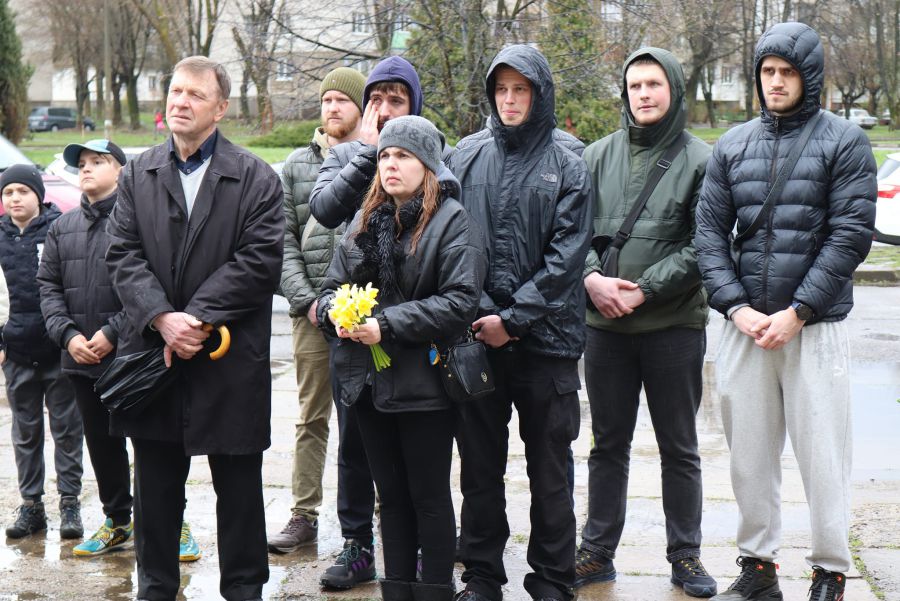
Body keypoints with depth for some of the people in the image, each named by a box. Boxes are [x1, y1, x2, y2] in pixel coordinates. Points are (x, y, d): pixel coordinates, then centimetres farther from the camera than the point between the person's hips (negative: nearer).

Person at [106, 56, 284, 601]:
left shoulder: (256, 179, -2)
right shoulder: (138, 175, 9)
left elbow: (259, 262, -11)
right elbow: (124, 255, 0)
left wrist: (198, 316, -17)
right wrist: (162, 319, -15)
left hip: (231, 363, -3)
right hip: (153, 352, 3)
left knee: (239, 490, 8)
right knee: (156, 489, 12)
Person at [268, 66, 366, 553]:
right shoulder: (297, 165, 10)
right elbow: (283, 239, 8)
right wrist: (306, 299, -3)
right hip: (313, 311, 2)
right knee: (312, 417, 8)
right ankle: (304, 515, 16)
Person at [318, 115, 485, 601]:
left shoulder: (453, 223, -8)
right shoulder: (366, 220, 12)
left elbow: (460, 301, -17)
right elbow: (332, 285, 13)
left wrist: (388, 324, -21)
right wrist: (334, 311, -11)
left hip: (422, 382, -6)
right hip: (369, 379, 6)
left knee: (429, 496, 4)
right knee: (391, 493, 14)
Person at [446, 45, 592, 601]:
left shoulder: (568, 167, 1)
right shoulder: (467, 157, 8)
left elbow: (566, 257, -6)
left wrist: (513, 317, -13)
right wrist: (474, 312, -6)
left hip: (545, 340, -2)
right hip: (477, 337, 2)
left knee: (549, 471, 5)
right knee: (480, 466, 9)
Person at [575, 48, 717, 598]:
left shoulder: (700, 159, -3)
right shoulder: (598, 156, 7)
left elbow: (702, 244, -9)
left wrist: (643, 290, -15)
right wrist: (592, 277, -14)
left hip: (675, 325, -3)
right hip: (605, 325, 3)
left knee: (679, 448, 9)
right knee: (608, 444, 12)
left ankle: (686, 555, 20)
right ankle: (597, 552, 22)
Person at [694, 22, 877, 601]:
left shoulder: (844, 141, -1)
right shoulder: (733, 146, 10)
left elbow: (851, 234, -7)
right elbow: (709, 232, 7)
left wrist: (796, 313, -13)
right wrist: (736, 307, -6)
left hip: (817, 326, -3)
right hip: (745, 325, 4)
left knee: (822, 453, 0)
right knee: (750, 451, 9)